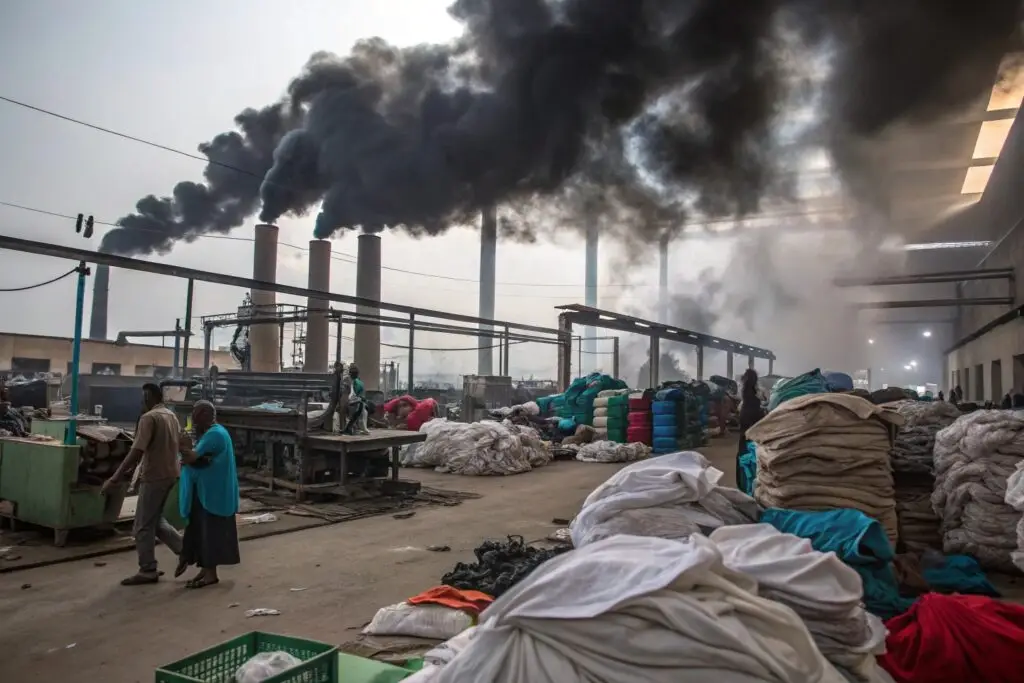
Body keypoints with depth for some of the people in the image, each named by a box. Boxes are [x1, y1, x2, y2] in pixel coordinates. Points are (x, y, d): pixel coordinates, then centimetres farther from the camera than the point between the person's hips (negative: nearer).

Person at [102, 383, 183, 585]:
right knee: (156, 519, 21)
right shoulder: (172, 416, 10)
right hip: (169, 474, 9)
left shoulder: (149, 417, -17)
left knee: (143, 525, 2)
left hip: (154, 476, -9)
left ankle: (147, 571, 9)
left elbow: (136, 452, -24)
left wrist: (114, 478, -23)